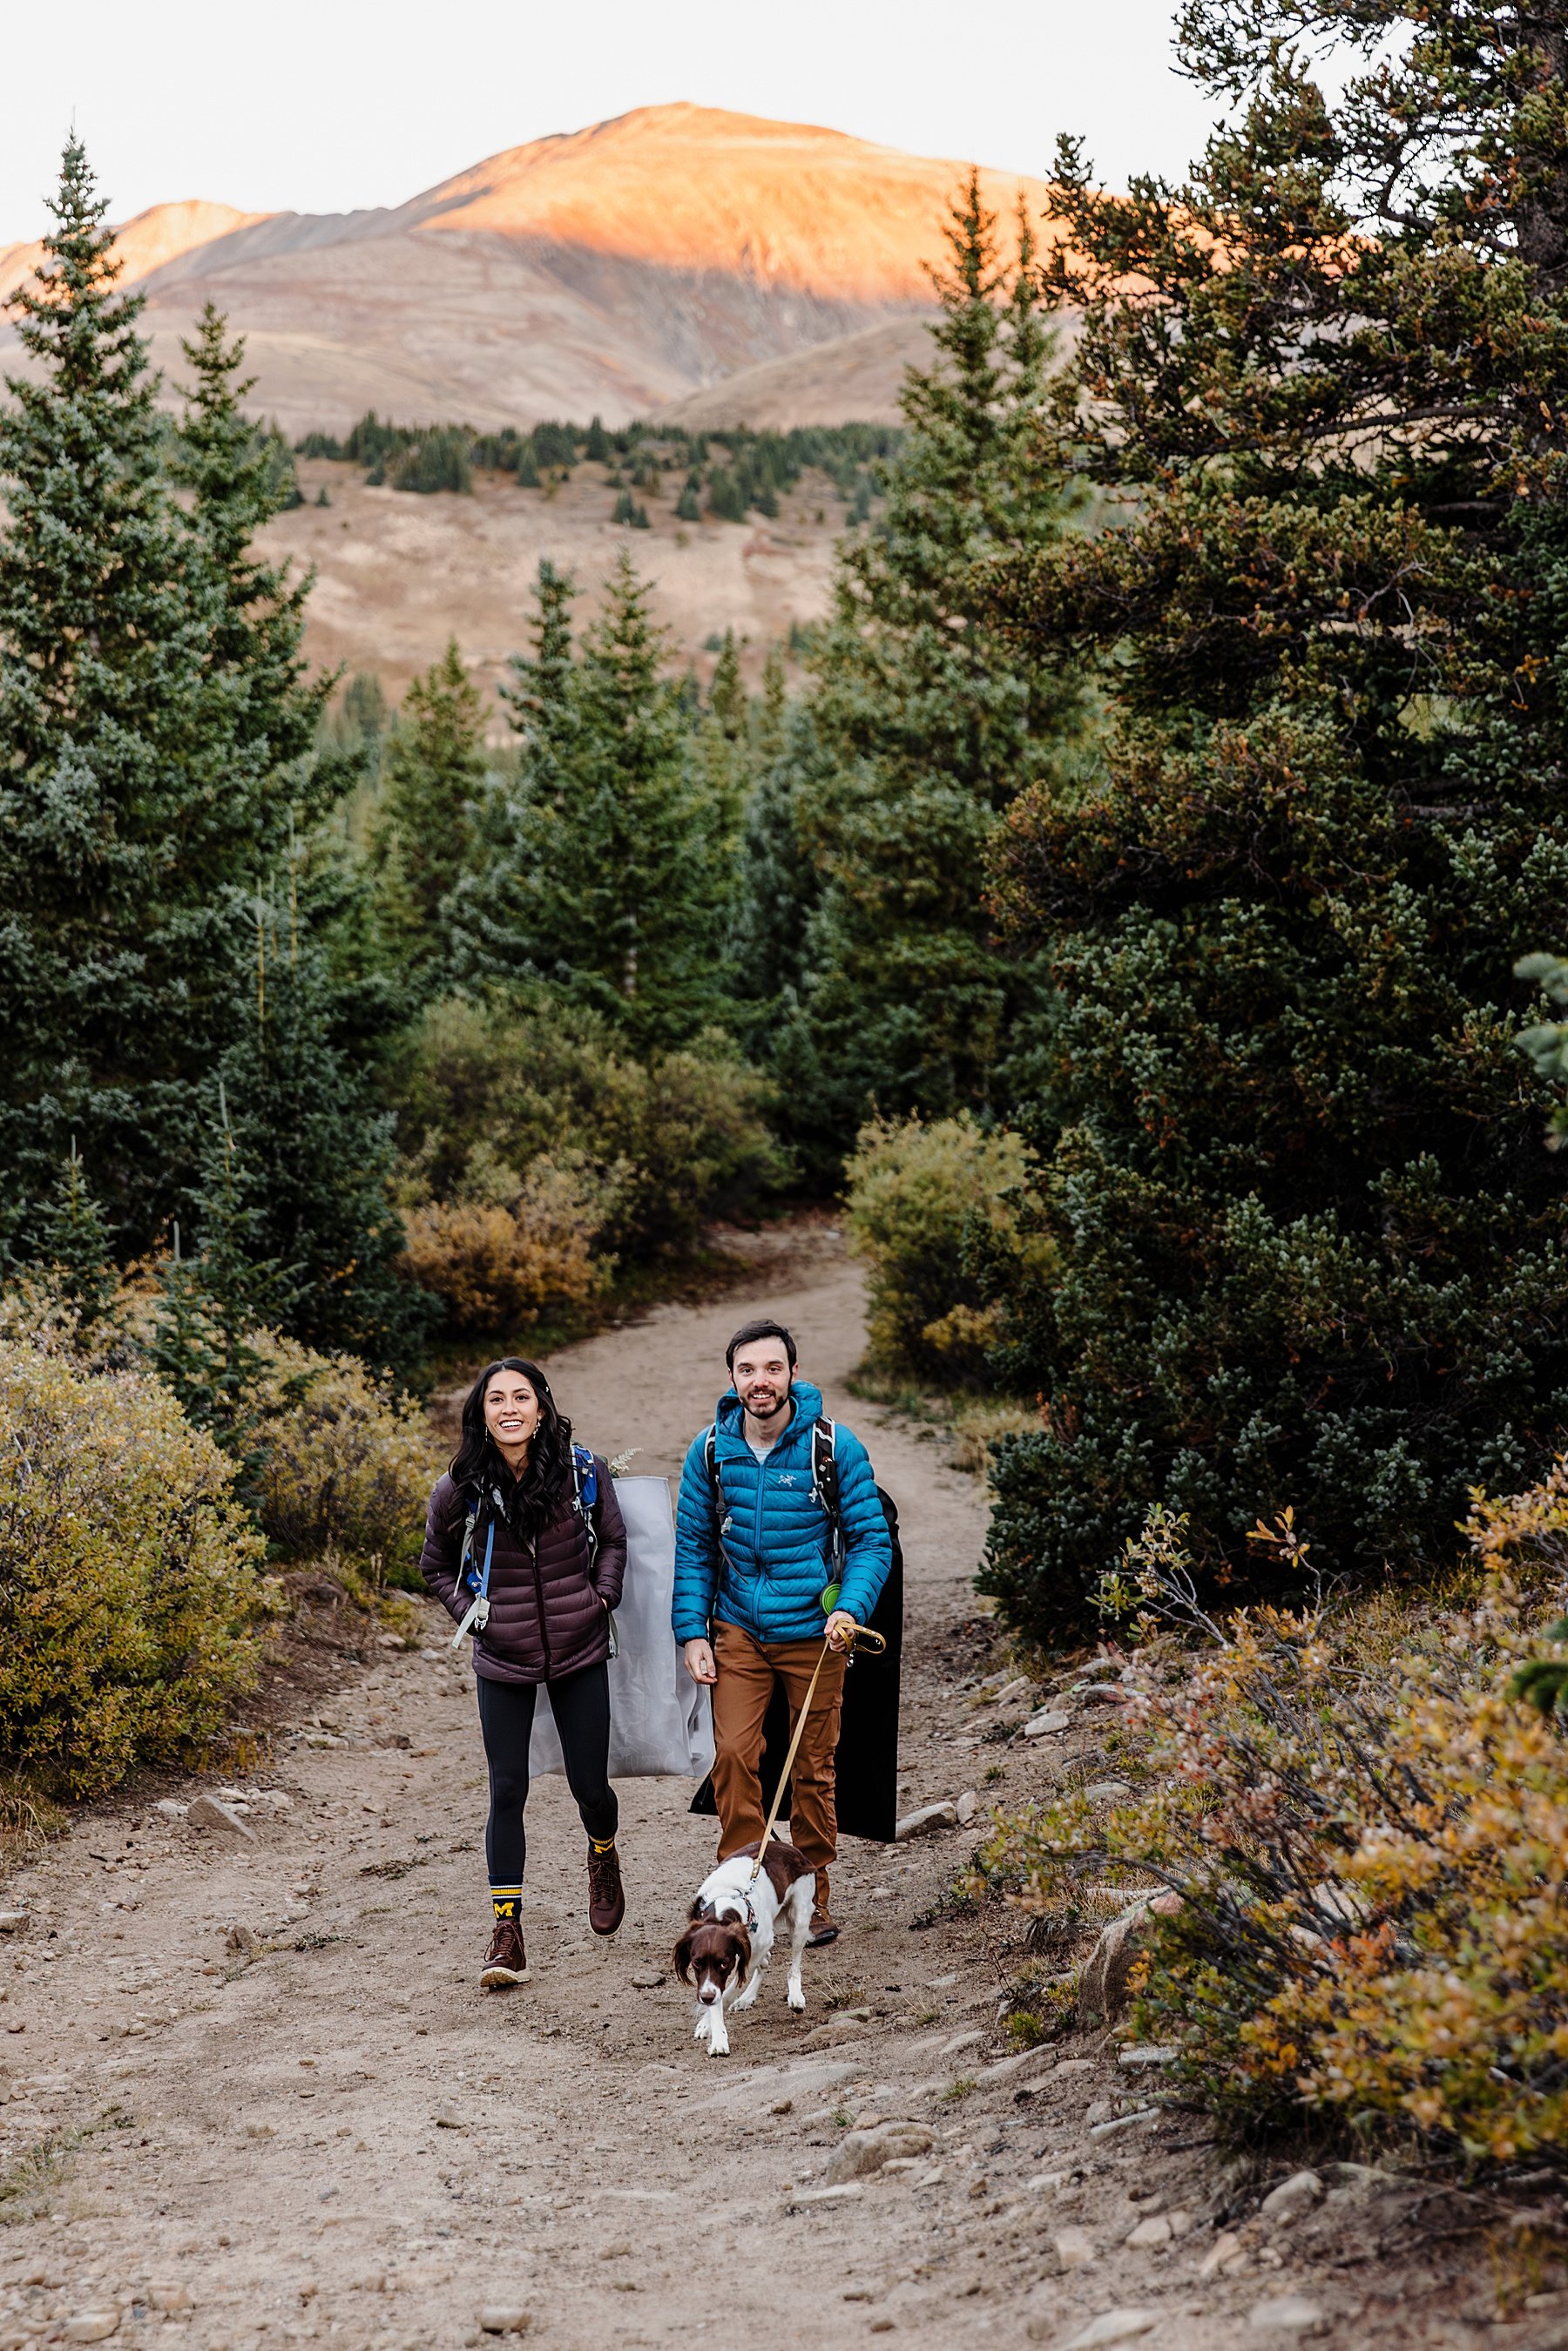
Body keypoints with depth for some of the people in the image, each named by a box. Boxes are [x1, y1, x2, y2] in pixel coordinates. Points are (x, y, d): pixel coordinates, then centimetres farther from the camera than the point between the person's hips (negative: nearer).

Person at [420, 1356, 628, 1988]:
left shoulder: (583, 1472, -8)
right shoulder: (460, 1491, -9)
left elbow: (613, 1540, 10)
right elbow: (436, 1566, 9)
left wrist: (601, 1598, -3)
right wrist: (473, 1614, -2)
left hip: (579, 1655, 0)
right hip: (502, 1663, 0)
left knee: (589, 1785, 8)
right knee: (507, 1792, -1)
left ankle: (603, 1855, 43)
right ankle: (506, 1934, 7)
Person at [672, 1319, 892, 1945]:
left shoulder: (834, 1447, -9)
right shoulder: (711, 1450, -1)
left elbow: (871, 1539, -4)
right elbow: (692, 1546, 7)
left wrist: (850, 1609, -19)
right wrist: (691, 1631, 0)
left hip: (812, 1634, -1)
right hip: (738, 1630, 2)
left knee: (814, 1768, 7)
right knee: (733, 1756, -9)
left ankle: (813, 1895, 22)